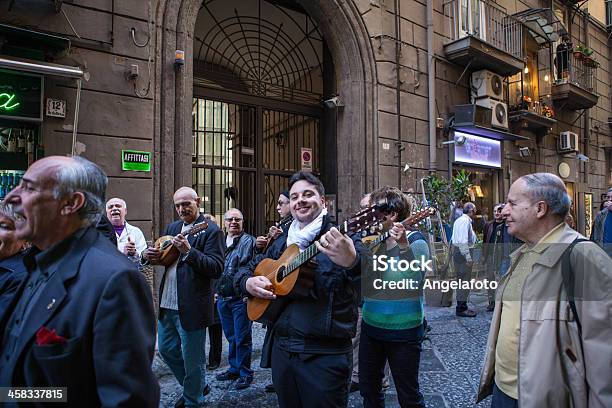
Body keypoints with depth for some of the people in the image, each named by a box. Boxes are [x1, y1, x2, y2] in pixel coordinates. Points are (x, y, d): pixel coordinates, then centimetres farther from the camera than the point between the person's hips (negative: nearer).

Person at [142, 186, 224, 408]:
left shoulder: (211, 230, -11)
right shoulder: (172, 227, 12)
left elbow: (216, 269, -20)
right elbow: (162, 255, 21)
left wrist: (188, 251, -30)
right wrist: (148, 255, -2)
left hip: (191, 307, -8)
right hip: (167, 303, 8)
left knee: (192, 360, 6)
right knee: (166, 349, 21)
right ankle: (197, 385, 41)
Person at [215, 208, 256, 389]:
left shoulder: (247, 240, -8)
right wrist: (216, 291, 17)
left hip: (240, 298, -7)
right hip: (222, 298, 7)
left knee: (242, 338, 2)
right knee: (231, 337, 18)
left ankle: (245, 373, 16)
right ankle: (234, 369, 32)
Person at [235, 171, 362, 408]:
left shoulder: (340, 237, -8)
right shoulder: (281, 243, 12)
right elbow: (246, 269, 21)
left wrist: (351, 261, -49)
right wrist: (248, 282, -4)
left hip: (325, 353, -5)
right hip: (281, 347, 6)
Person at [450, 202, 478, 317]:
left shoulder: (459, 220, 18)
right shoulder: (465, 221, -14)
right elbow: (463, 241, -21)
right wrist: (468, 257, -22)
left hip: (456, 250, 11)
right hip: (463, 251, -11)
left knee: (461, 279, 16)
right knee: (465, 280, -7)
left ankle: (462, 306, 24)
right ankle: (461, 309, -3)